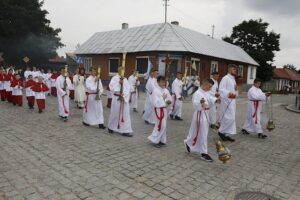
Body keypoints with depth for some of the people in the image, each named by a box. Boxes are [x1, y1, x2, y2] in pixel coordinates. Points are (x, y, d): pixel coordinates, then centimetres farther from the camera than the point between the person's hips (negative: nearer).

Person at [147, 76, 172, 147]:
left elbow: (170, 99, 14)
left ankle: (161, 140, 25)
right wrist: (163, 99, -17)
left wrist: (169, 101, -7)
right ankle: (155, 140, 5)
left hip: (165, 109, 8)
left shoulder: (166, 90, 8)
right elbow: (155, 102, -21)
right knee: (161, 125, -9)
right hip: (159, 110, -8)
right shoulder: (156, 91, -14)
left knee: (164, 125, 13)